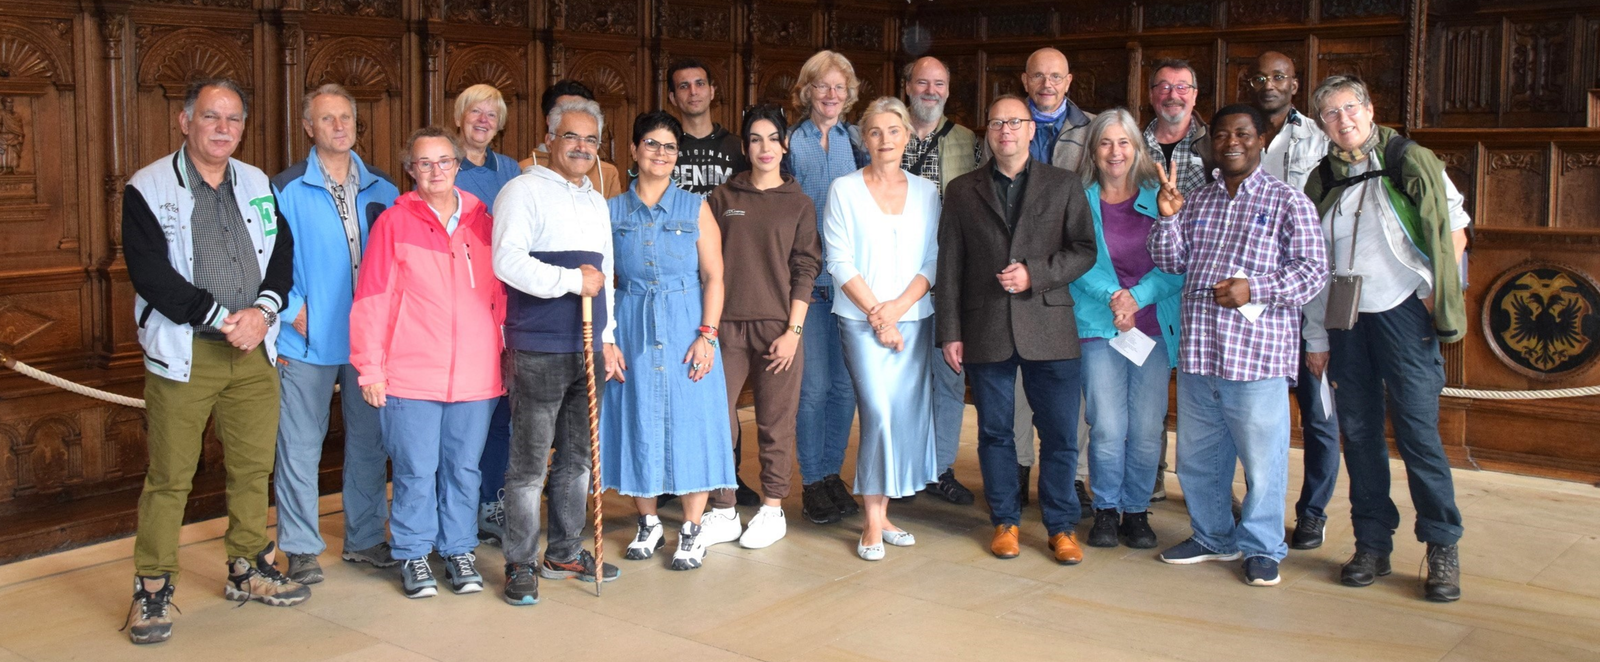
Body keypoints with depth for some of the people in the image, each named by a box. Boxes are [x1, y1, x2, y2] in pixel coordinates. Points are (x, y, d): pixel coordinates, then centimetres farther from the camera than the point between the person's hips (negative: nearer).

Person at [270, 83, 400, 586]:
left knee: (369, 439, 11)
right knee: (301, 445, 2)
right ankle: (301, 548, 14)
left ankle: (365, 537, 24)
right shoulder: (286, 190, -3)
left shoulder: (381, 190, 8)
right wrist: (294, 312, -12)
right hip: (309, 339, -3)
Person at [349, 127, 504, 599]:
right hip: (411, 377, -3)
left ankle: (459, 551, 24)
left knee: (464, 468, 10)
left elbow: (501, 296, 15)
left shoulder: (483, 223, 10)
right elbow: (372, 299, -2)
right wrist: (370, 368, -4)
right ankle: (414, 555, 18)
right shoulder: (394, 223, 0)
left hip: (475, 377, 3)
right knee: (415, 470, 3)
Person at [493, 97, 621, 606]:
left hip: (589, 350, 8)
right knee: (530, 463, -3)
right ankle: (520, 566, 7)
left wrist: (607, 337, 19)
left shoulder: (597, 202, 19)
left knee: (577, 458, 14)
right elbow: (507, 261, -19)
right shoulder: (525, 191, -6)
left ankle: (565, 553, 27)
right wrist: (574, 281, -16)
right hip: (539, 350, -7)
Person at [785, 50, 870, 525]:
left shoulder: (858, 141, 9)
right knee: (814, 384, -3)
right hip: (807, 279, -3)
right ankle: (812, 482, 9)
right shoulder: (789, 142, 3)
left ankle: (832, 473, 20)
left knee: (847, 382, 6)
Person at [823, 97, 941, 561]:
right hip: (862, 320, -3)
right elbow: (840, 263, -3)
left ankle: (882, 514, 14)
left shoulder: (925, 192, 11)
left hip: (913, 319, 4)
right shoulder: (844, 190, 2)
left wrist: (899, 306, -9)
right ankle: (873, 524, -4)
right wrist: (877, 313, -10)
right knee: (879, 412, -14)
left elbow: (932, 260, 6)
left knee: (907, 414, 2)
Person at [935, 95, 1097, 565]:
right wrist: (949, 332, 1)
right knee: (995, 433, 8)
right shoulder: (962, 192, 10)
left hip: (1048, 327, -1)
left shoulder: (1063, 185, 8)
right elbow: (949, 266, 7)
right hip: (986, 330, 1)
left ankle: (1061, 526, 16)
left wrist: (1035, 275, -11)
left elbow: (1084, 249, 4)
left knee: (1060, 434, 2)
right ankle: (1005, 521, 22)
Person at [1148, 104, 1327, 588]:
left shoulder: (1287, 202, -1)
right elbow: (1170, 263, 12)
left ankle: (1261, 548, 18)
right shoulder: (1196, 202, 16)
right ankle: (1212, 537, 32)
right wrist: (1167, 218, -4)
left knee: (1262, 460, 1)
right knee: (1196, 456, 15)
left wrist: (1255, 289, -18)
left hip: (1257, 353, -5)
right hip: (1197, 353, 6)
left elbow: (1313, 269, -7)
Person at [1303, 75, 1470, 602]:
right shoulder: (1322, 181, 11)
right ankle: (1373, 544, 14)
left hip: (1401, 313, -4)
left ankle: (1443, 550, 3)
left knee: (1417, 431, -6)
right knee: (1359, 432, 6)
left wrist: (1433, 296, -6)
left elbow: (1455, 234, 2)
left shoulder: (1412, 165, -2)